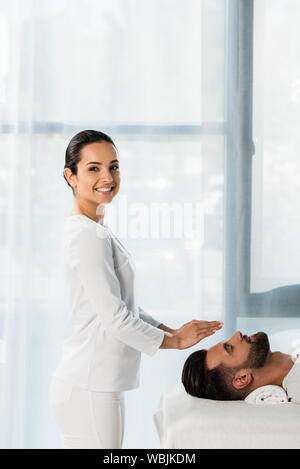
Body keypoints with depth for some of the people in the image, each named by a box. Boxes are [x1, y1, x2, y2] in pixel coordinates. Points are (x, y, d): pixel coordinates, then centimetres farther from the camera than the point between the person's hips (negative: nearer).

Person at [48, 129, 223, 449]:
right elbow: (116, 318, -18)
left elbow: (125, 306, 19)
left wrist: (174, 331, 9)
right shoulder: (89, 235, -15)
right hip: (89, 390, -10)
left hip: (90, 385, 10)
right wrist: (174, 341, -5)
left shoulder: (92, 231, 16)